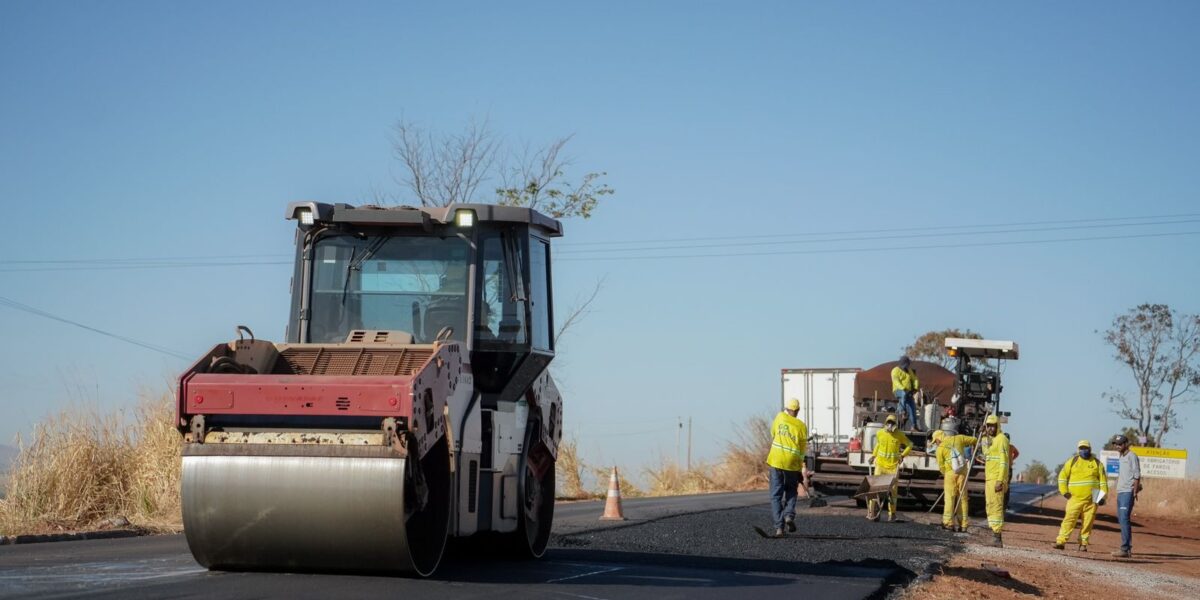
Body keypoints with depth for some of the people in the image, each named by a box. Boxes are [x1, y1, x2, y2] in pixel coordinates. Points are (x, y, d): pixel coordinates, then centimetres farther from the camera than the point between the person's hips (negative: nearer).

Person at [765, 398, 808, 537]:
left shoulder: (780, 417, 2)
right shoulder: (802, 426, 0)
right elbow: (803, 449, 4)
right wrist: (800, 468, 12)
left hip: (776, 460, 0)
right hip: (793, 463, 0)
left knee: (776, 495, 5)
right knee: (791, 491, 20)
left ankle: (779, 527, -4)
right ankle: (789, 515, -4)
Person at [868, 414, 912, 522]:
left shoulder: (899, 435, -3)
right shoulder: (879, 433, 4)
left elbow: (909, 445, 8)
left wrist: (903, 455, -5)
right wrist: (873, 456, 17)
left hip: (893, 466, -2)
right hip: (880, 464, 2)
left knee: (892, 490, 1)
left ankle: (892, 514, 11)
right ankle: (872, 513, -2)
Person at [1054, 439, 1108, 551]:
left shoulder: (1096, 463, 9)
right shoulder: (1072, 461, 9)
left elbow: (1103, 480, 10)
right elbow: (1062, 476, 11)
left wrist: (1103, 495, 1)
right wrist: (1064, 491, 1)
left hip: (1091, 500, 1)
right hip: (1075, 498, -1)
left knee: (1088, 521, 1)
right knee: (1069, 518, -11)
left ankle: (1083, 543, 9)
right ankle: (1060, 541, -15)